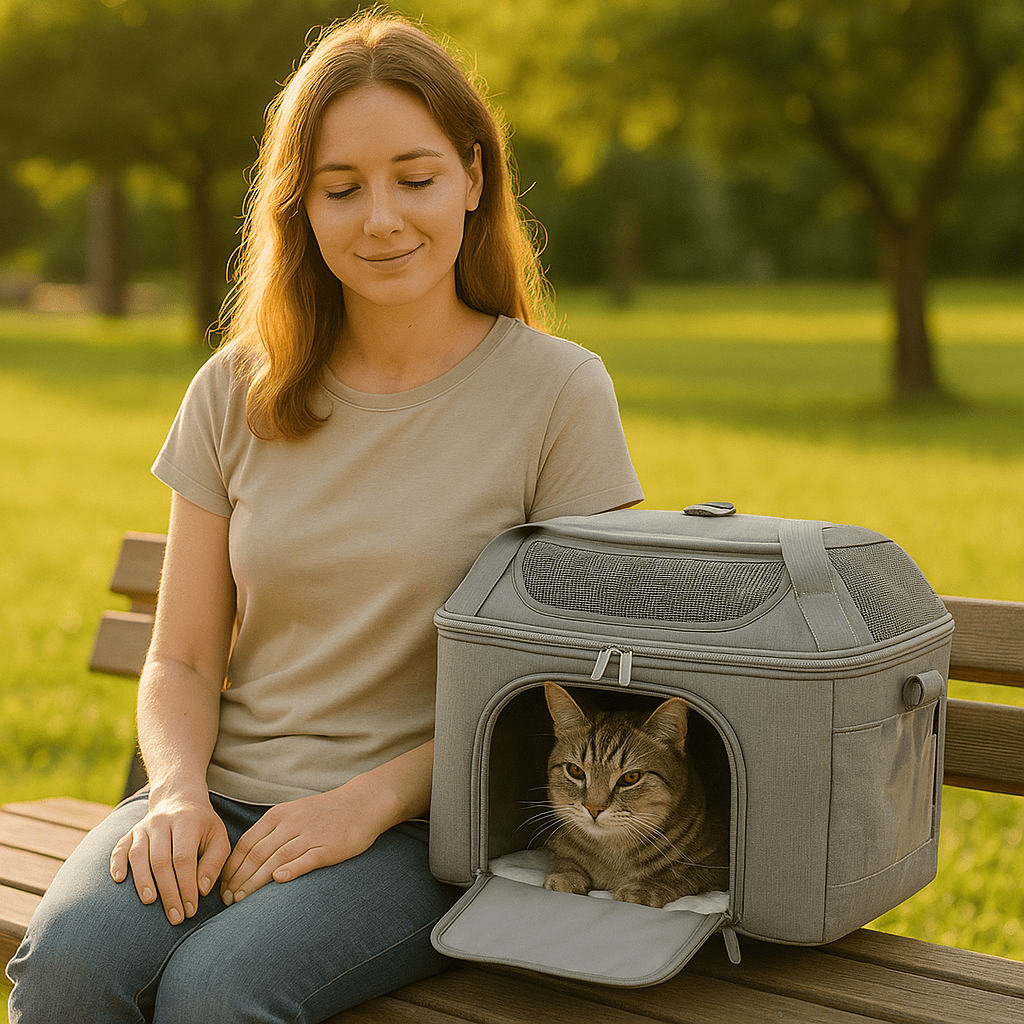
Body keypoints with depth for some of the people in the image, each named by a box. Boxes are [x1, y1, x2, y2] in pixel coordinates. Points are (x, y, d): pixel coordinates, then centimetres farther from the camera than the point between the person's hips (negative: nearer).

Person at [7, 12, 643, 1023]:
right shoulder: (237, 391, 7)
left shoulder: (557, 391, -3)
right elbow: (181, 659, 9)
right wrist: (178, 793, -12)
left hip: (428, 825, -3)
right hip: (227, 796, 3)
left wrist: (371, 797, -14)